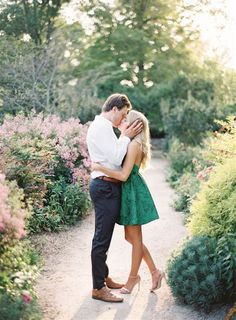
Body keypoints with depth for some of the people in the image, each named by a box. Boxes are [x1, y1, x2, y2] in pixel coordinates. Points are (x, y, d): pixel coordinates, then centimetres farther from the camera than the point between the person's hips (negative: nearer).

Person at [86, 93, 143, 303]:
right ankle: (98, 288, 2)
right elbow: (116, 158, -20)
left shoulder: (102, 126, 18)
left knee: (104, 236, 19)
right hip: (105, 187, -11)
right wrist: (126, 137, -9)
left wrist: (125, 137, 9)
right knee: (102, 238, -5)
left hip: (106, 187, 11)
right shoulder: (102, 127, -15)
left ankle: (103, 277, 32)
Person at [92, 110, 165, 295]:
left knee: (135, 238, 4)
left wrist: (100, 168, -19)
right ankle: (155, 271, 24)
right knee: (130, 237, 15)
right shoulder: (132, 143, 12)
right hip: (128, 191, 10)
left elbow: (124, 175, -22)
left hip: (133, 191, -10)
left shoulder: (134, 145, -17)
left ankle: (133, 278, 18)